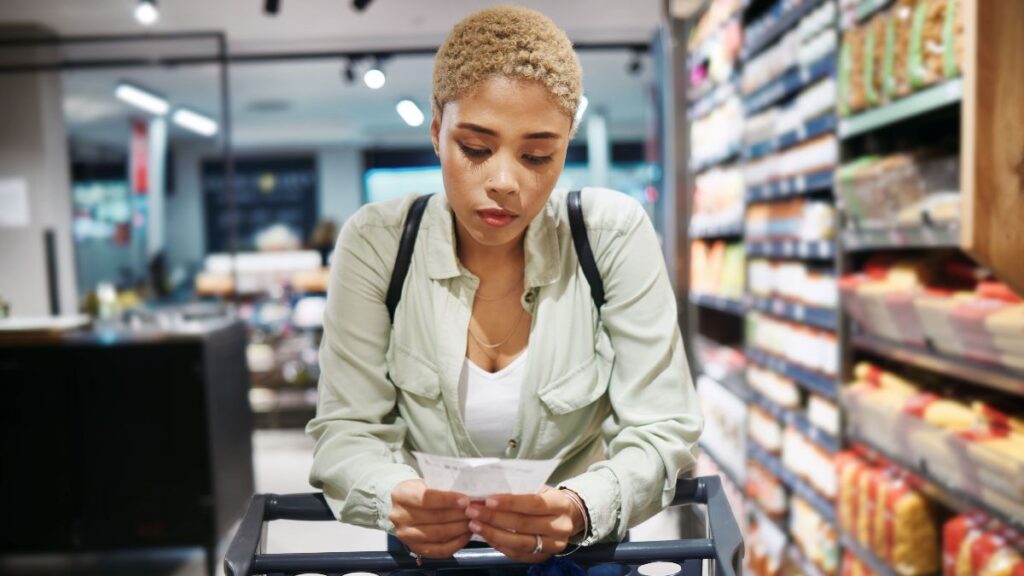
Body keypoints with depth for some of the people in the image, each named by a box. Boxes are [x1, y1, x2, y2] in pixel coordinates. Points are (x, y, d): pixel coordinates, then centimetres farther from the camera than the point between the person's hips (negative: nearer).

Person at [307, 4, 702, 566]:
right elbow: (346, 430, -6)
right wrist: (394, 498, -27)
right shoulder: (376, 242, -7)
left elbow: (660, 430, -8)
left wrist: (580, 510, -27)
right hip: (424, 552, 1)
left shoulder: (614, 234, -10)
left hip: (578, 552, 0)